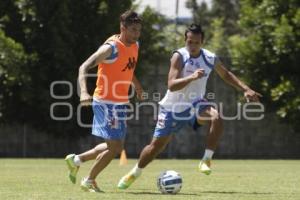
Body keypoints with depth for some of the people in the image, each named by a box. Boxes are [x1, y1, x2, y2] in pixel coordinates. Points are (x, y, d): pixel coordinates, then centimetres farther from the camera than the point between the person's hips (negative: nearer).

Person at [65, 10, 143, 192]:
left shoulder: (135, 46, 6)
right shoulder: (111, 48, -19)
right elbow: (84, 67, -27)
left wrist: (137, 85, 33)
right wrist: (84, 91, -41)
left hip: (121, 103, 9)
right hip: (105, 103, -9)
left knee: (116, 147, 12)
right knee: (115, 146, -10)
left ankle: (76, 160, 28)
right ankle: (89, 181, 8)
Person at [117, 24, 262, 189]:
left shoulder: (210, 59, -7)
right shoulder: (179, 56, -21)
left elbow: (226, 75, 14)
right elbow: (171, 85, -31)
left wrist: (246, 89, 6)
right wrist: (192, 77, -46)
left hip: (195, 104, 2)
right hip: (173, 107, -2)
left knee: (216, 118, -30)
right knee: (156, 145, 6)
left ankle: (206, 160, -24)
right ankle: (134, 173, 31)